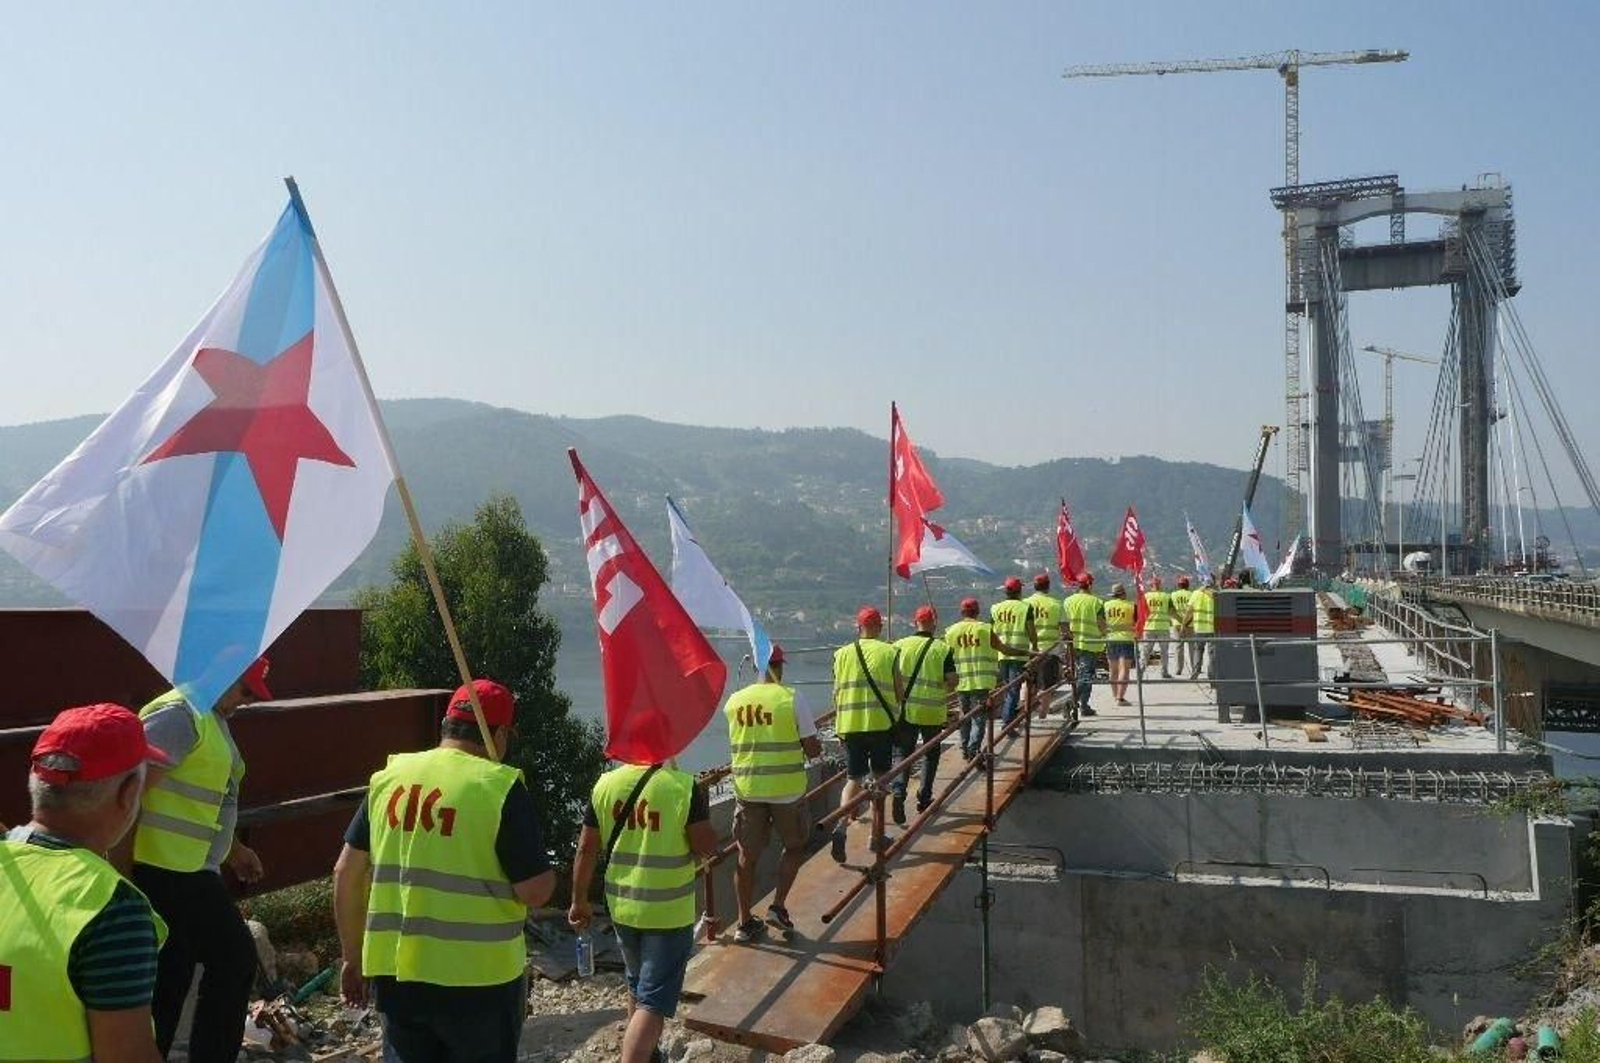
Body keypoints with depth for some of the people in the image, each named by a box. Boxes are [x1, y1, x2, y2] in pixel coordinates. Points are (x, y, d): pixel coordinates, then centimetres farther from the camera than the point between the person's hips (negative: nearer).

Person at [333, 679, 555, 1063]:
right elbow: (536, 891, -15)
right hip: (478, 978, -4)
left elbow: (347, 873, 6)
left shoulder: (389, 776, 3)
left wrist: (352, 955, 16)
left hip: (394, 973, 5)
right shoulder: (502, 787, -13)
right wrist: (546, 870, 7)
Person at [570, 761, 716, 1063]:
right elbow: (707, 848, -15)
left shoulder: (605, 784, -5)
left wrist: (579, 901, 11)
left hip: (622, 906, 5)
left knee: (637, 983, 27)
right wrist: (702, 809, 2)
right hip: (669, 912, -5)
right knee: (654, 1002, 2)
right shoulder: (684, 786, -18)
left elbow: (586, 849, 0)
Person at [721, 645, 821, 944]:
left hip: (747, 788, 3)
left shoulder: (734, 701, 1)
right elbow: (812, 750, -8)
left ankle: (745, 922, 19)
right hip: (787, 789, -3)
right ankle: (778, 906, 11)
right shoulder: (792, 698, -9)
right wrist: (816, 746, 13)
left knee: (747, 857, 13)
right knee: (795, 846, 19)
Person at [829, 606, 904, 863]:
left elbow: (837, 693, 5)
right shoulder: (889, 652, -1)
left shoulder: (843, 654, 4)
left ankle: (841, 825, -14)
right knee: (880, 778, 13)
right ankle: (877, 834, 19)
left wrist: (840, 725, 16)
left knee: (853, 778, 8)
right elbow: (900, 693, -1)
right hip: (881, 723, -1)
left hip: (850, 725, 2)